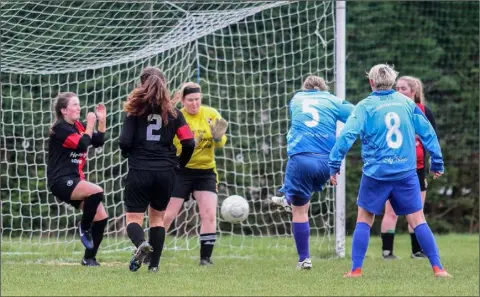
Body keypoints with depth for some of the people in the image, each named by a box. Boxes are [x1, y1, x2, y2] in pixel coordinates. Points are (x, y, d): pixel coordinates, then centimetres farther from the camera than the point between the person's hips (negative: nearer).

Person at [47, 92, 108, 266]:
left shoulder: (79, 126, 14)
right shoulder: (60, 128, -10)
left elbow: (98, 142, 10)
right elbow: (81, 145, -20)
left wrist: (102, 120, 1)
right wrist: (90, 124, -12)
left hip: (74, 180, 9)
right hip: (60, 180, -9)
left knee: (101, 217, 0)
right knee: (96, 192, -32)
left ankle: (89, 258, 11)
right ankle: (84, 228, -10)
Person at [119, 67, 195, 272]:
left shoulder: (135, 111, -1)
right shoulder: (172, 112, 5)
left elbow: (125, 142, -8)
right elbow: (189, 143, 0)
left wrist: (127, 153, 14)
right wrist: (180, 164, 16)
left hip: (139, 171, -3)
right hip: (166, 172, 3)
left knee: (133, 217, 2)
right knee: (157, 217, 18)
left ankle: (141, 243, -30)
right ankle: (154, 264, 13)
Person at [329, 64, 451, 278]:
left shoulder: (365, 106, -3)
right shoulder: (406, 103, 5)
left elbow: (347, 135, -12)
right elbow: (427, 132, 9)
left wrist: (334, 165, -6)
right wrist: (437, 163, 17)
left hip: (376, 173, -2)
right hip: (406, 172, 2)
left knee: (364, 220, 11)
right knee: (418, 220, 6)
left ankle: (356, 269, 6)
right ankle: (437, 268, -1)